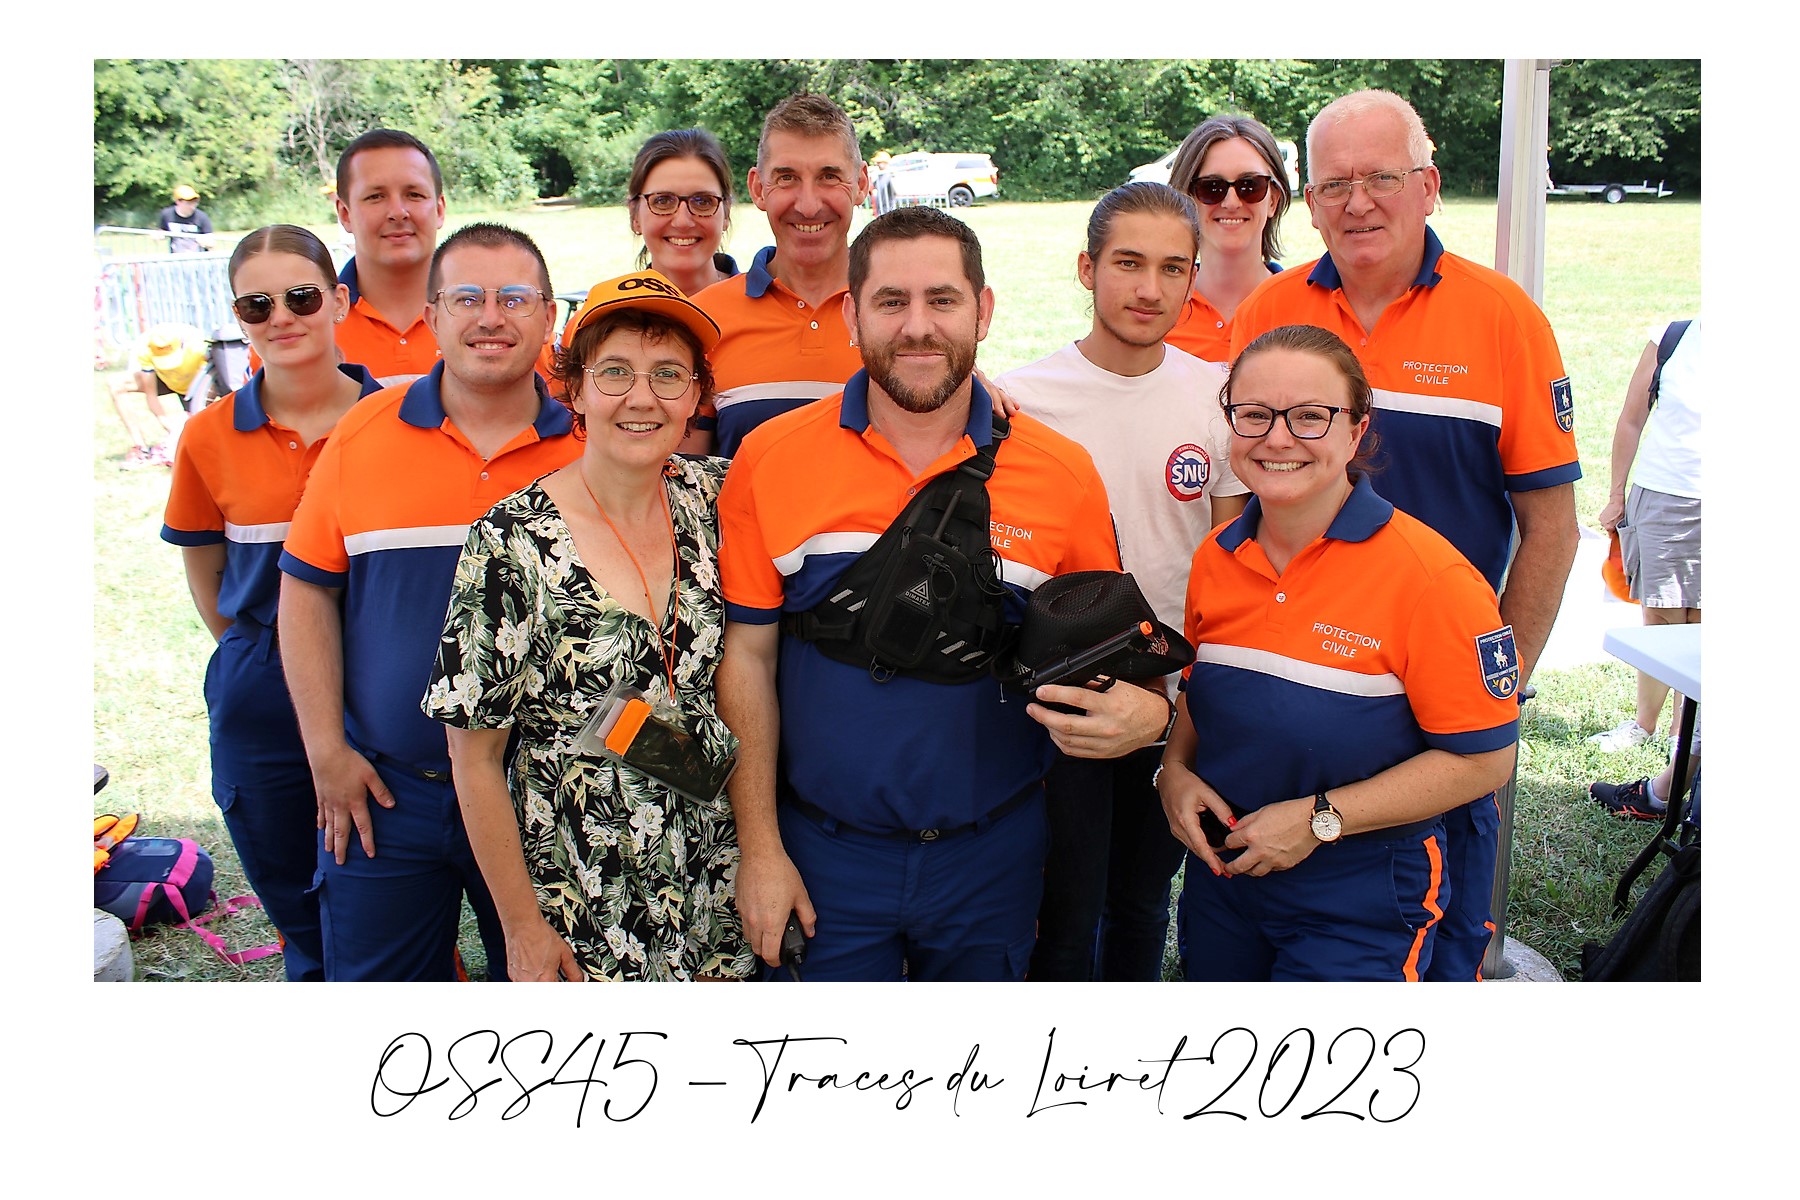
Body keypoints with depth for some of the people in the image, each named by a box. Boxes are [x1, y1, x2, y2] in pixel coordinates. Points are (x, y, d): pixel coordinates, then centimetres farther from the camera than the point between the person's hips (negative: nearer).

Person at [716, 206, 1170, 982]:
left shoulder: (1061, 473, -5)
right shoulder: (770, 458, -6)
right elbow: (747, 657, -3)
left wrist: (1142, 713, -21)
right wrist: (760, 846, -4)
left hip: (992, 857, 1)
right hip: (823, 853, 0)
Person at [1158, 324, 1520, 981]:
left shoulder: (1429, 575, -18)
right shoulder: (1215, 558, 0)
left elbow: (1481, 757, -16)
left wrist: (1318, 819, -19)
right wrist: (1173, 771, -4)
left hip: (1360, 907, -5)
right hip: (1220, 881, 5)